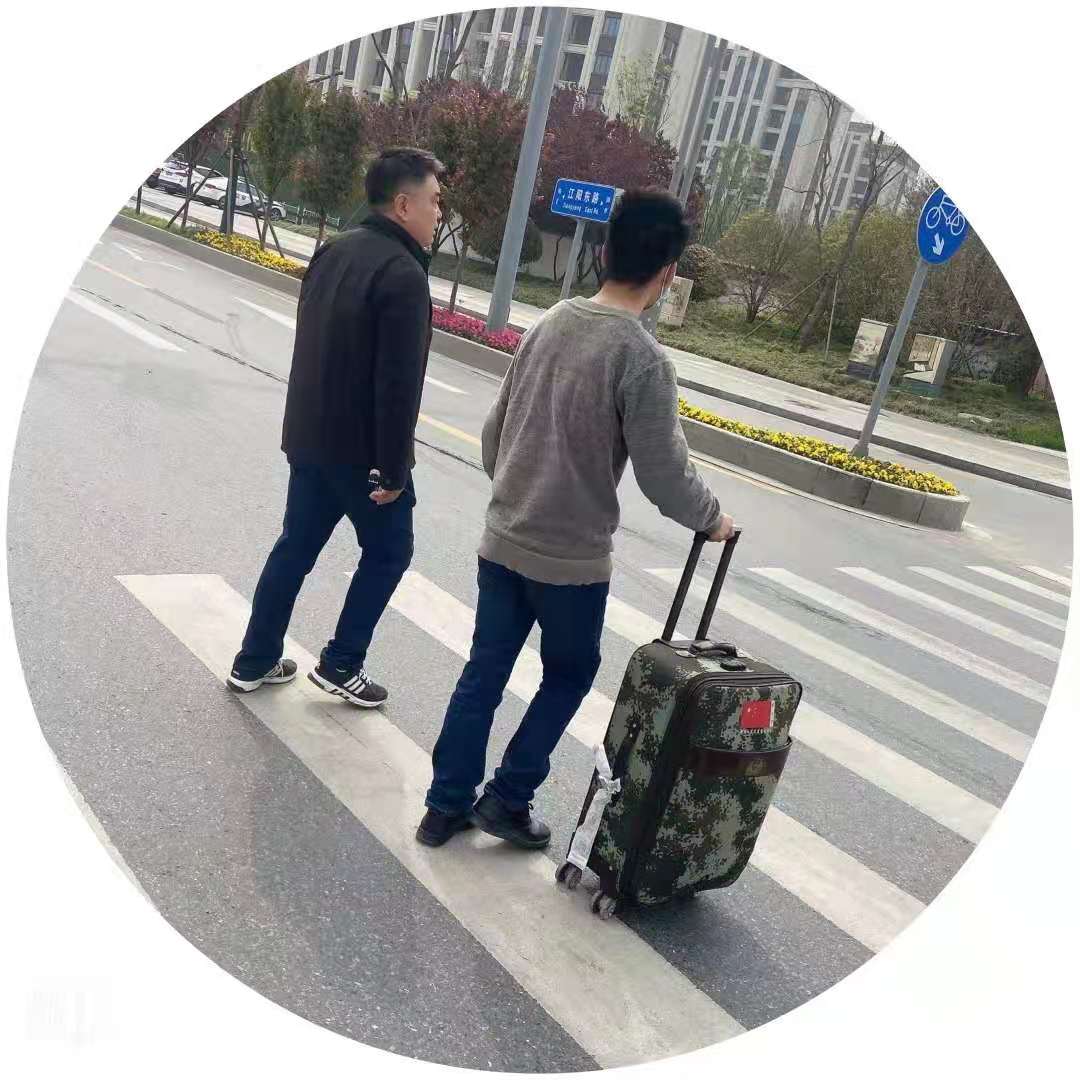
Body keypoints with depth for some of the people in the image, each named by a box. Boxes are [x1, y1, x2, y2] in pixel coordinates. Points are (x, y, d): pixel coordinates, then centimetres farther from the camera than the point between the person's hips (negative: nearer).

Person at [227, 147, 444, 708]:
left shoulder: (333, 252, 9)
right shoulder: (403, 273, -19)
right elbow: (398, 382, -23)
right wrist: (393, 468, -18)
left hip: (308, 436, 8)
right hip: (362, 449, -8)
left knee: (296, 546, 17)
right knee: (388, 551, 11)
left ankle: (254, 661, 24)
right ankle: (341, 663, 17)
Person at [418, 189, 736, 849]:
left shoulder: (549, 323, 2)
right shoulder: (643, 360, -18)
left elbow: (496, 427, 10)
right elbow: (665, 475, -15)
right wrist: (713, 520, 4)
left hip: (503, 541, 6)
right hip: (572, 558, -5)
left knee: (484, 673, 15)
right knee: (570, 674, 17)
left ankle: (446, 805, 25)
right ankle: (508, 799, 21)